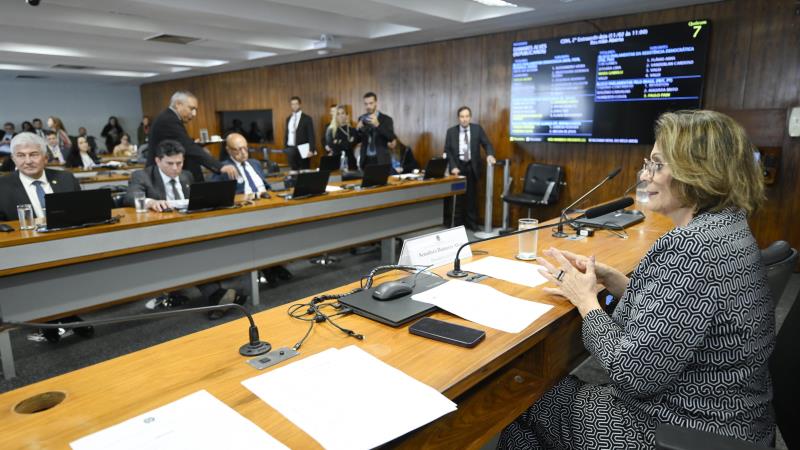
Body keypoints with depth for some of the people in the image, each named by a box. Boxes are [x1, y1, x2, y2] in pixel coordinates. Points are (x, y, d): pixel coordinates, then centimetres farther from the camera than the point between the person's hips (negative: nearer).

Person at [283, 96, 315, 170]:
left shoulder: (307, 118, -4)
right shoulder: (288, 119, 13)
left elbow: (311, 136, -8)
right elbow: (287, 134, 18)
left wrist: (311, 150, -17)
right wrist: (285, 148, 12)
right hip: (290, 149, 5)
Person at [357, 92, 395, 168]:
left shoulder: (386, 119, -2)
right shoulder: (362, 119, 9)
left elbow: (391, 138, -16)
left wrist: (377, 125, -28)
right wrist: (358, 129, -13)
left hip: (381, 160, -3)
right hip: (366, 160, 3)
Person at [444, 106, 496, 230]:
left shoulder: (478, 129, 0)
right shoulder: (451, 131, -1)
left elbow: (486, 144, -3)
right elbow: (447, 151, -2)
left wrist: (490, 155, -25)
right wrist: (453, 166, -13)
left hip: (472, 167, 1)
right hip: (458, 166, -1)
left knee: (472, 196, 8)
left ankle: (472, 223, 17)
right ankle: (458, 223, 14)